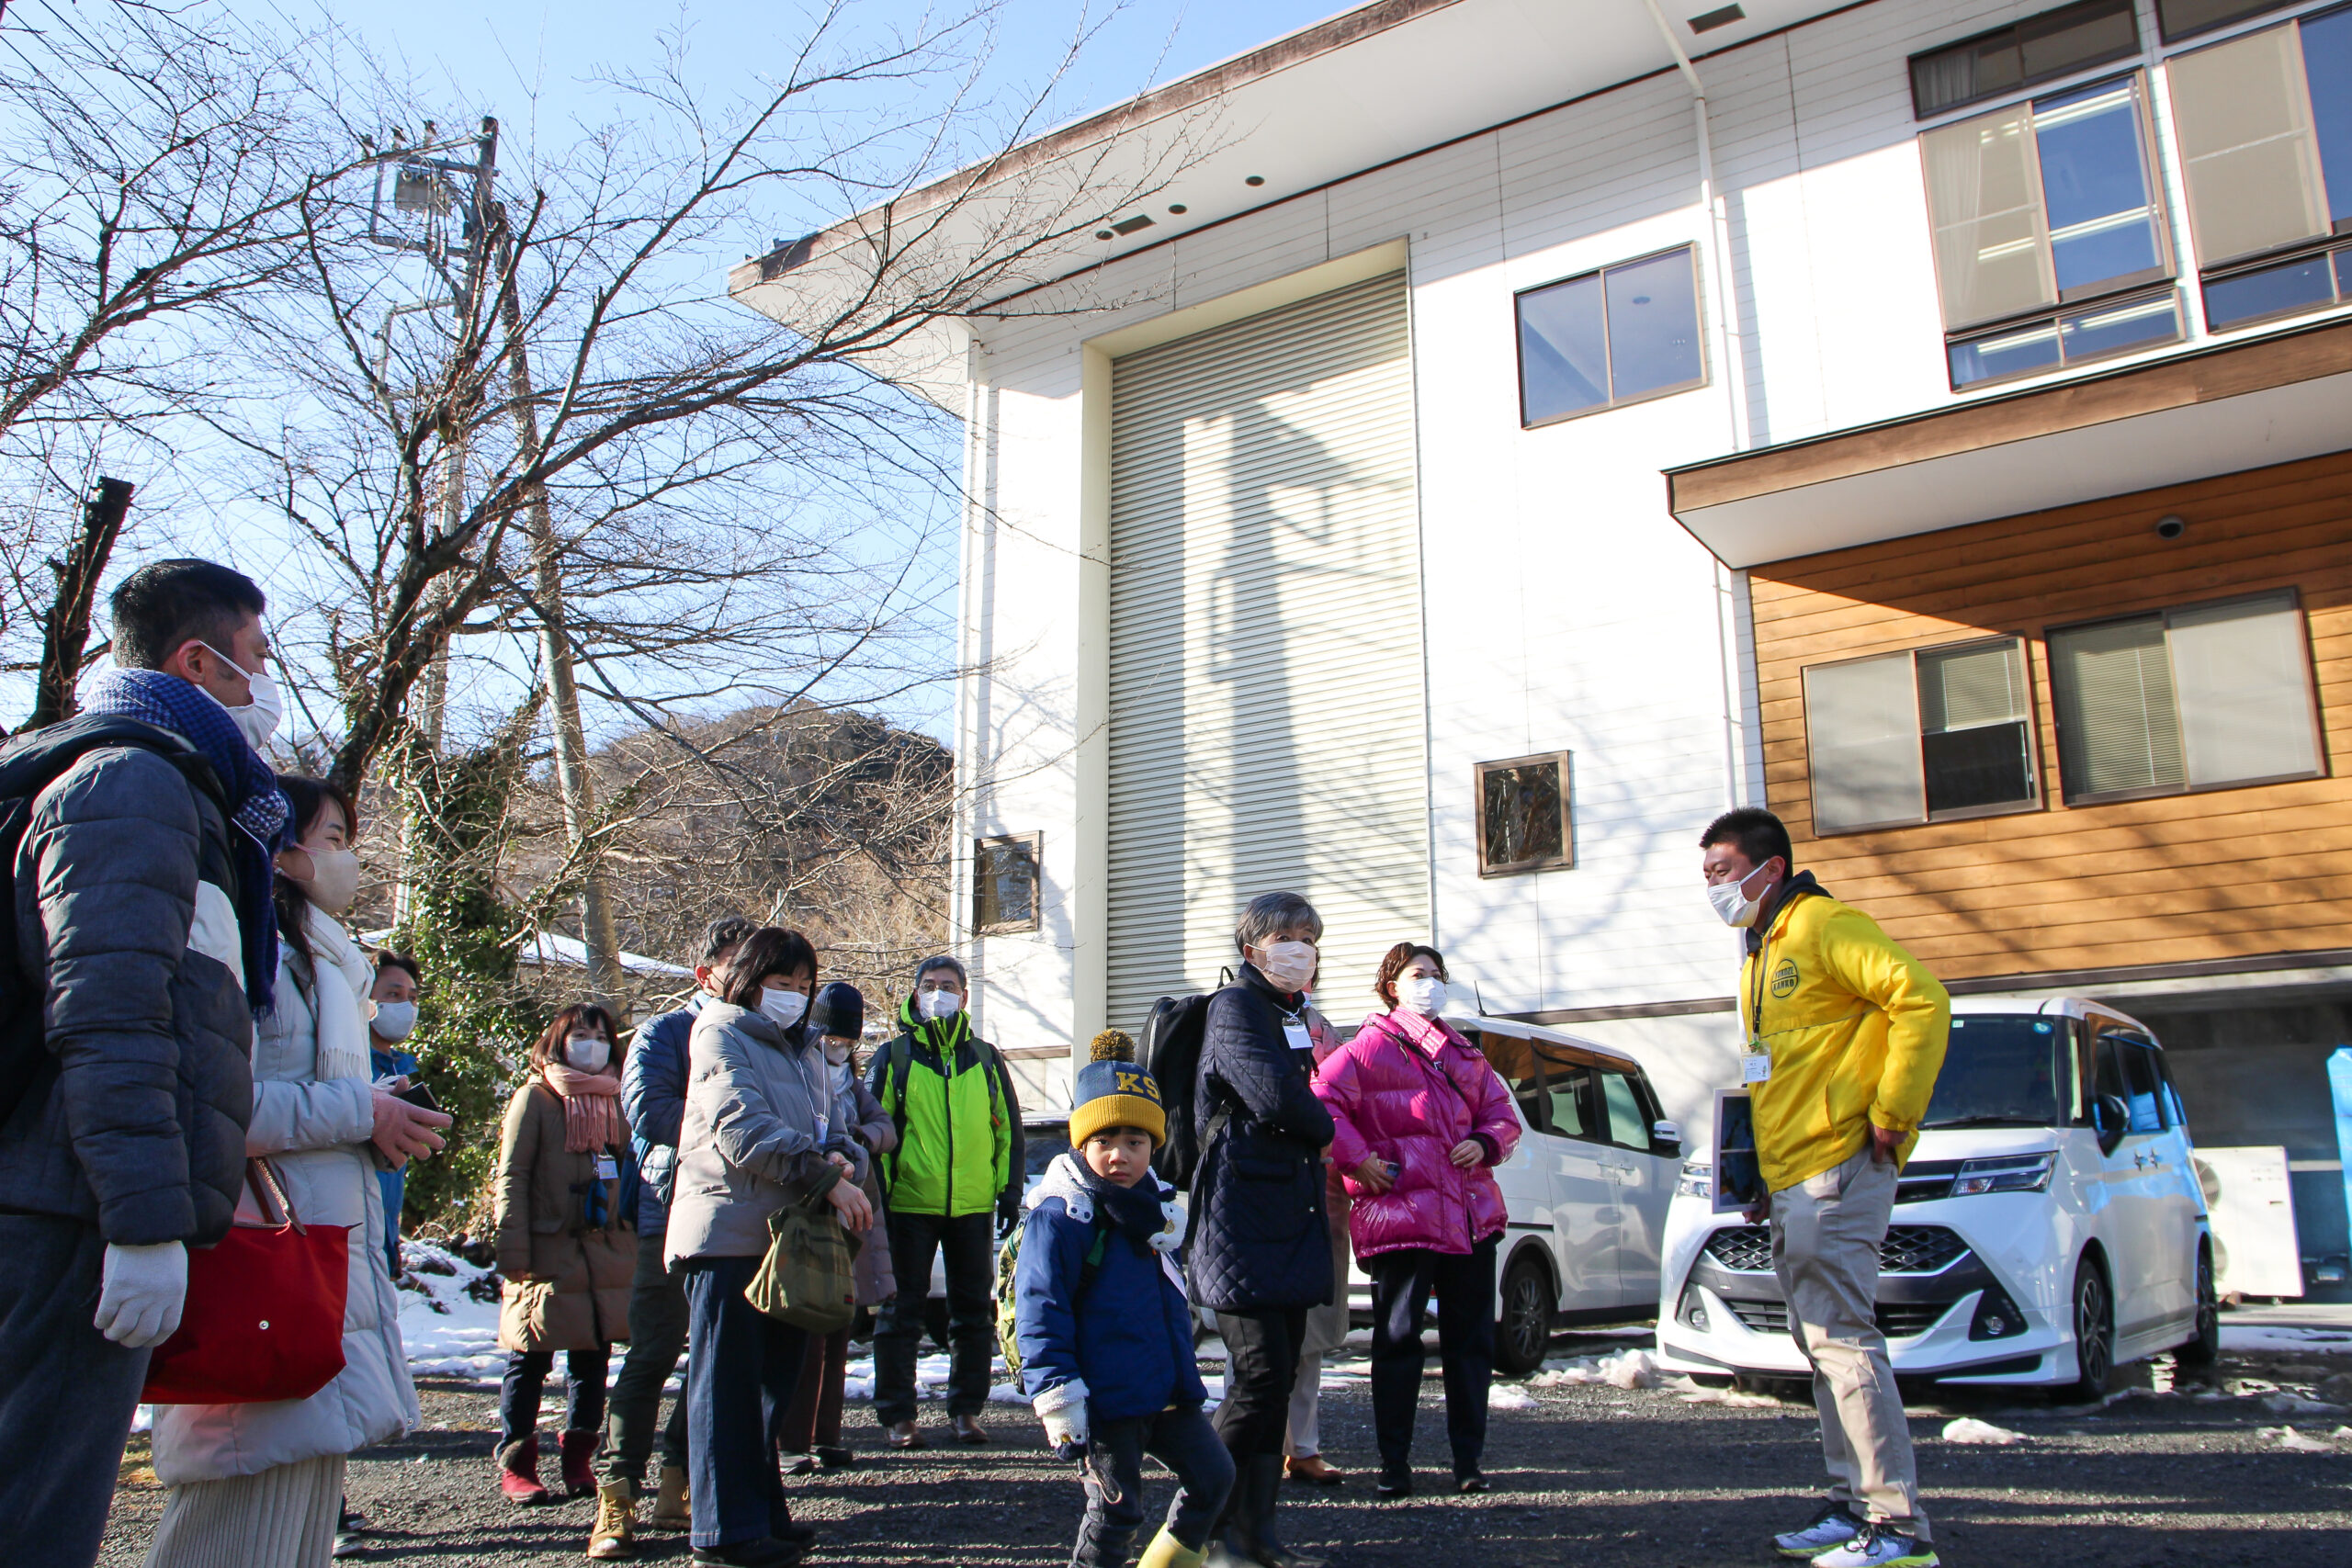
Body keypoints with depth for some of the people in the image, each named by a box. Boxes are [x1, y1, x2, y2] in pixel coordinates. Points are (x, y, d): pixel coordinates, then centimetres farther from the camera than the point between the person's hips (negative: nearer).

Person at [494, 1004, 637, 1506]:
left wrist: (634, 1241, 11)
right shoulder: (536, 1098, -1)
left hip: (608, 1253, 5)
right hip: (549, 1252, -5)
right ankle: (516, 1465, 13)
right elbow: (511, 1176, -7)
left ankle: (578, 1459, 19)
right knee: (530, 1361, 1)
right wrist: (513, 1252, -14)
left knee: (593, 1361, 9)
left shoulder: (616, 1102, 16)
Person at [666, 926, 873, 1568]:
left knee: (775, 1377, 14)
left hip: (788, 1236, 8)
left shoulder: (807, 1049, 20)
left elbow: (837, 1118, 16)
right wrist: (826, 1179, -22)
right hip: (729, 1231, -8)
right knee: (728, 1381, -3)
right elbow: (742, 1130, -18)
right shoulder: (722, 1038, -6)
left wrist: (844, 1158, -9)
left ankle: (762, 1511, 24)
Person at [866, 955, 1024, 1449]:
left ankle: (966, 1408, 18)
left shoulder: (985, 1059, 10)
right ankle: (897, 1414, 12)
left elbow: (1007, 1127, 12)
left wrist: (1010, 1190, 5)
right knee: (901, 1311, 2)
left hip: (973, 1205, 2)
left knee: (973, 1310, 7)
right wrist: (877, 1192, -5)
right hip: (910, 1204, -2)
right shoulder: (895, 1056, 4)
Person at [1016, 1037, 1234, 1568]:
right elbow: (1040, 1311, -19)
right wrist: (1057, 1396, -22)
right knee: (1116, 1509, 0)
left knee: (1213, 1475, 13)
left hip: (1168, 1390, 8)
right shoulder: (1061, 1216, -16)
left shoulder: (1154, 1208, 10)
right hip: (1107, 1399, -8)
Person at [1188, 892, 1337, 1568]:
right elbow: (1273, 1096, -21)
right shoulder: (1234, 1007, -8)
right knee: (1260, 1374, -10)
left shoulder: (1292, 1016, 21)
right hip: (1242, 1220, -9)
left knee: (1279, 1374, 9)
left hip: (1289, 1219, 9)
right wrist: (1323, 1129, -4)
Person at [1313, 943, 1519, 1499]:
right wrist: (1357, 1159, -16)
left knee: (1471, 1338, 9)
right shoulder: (1372, 1045, -1)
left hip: (1471, 1214, 6)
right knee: (1398, 1339, 1)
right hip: (1401, 1212, -6)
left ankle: (1468, 1458, 21)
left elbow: (1502, 1113, 22)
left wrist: (1484, 1144, 1)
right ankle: (1394, 1463, 11)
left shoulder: (1464, 1054, 20)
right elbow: (1322, 1099, -12)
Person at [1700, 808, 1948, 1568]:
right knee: (1822, 1343, 12)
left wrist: (1892, 1115, -19)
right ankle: (1853, 1504, 20)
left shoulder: (1822, 925, -9)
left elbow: (1921, 998, -20)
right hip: (1791, 1183, 10)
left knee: (1842, 1339, -10)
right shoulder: (1761, 951, 21)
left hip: (1835, 1170, -10)